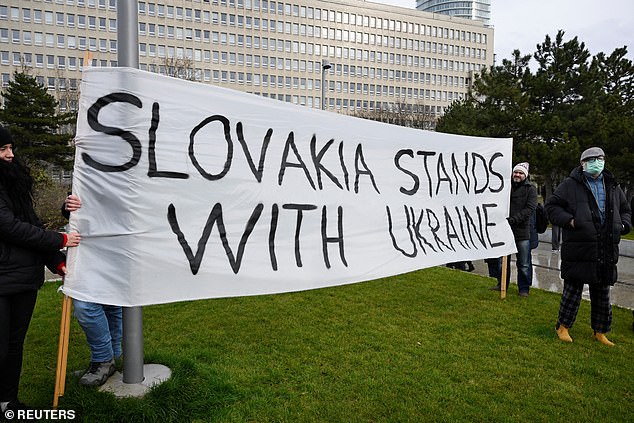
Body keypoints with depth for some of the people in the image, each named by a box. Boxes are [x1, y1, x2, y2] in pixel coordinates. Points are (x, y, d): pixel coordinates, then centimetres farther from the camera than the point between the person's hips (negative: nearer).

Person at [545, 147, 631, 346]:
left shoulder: (612, 187, 14)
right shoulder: (571, 184, -2)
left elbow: (626, 210, 26)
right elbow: (551, 205, -1)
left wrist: (623, 225, 7)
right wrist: (569, 220, -14)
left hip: (607, 251, 5)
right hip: (578, 249, -5)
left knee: (602, 292, 14)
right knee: (573, 289, 1)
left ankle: (600, 331, 27)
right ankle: (563, 326, 17)